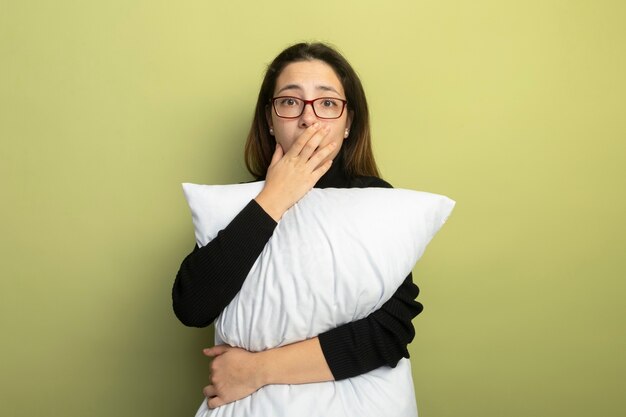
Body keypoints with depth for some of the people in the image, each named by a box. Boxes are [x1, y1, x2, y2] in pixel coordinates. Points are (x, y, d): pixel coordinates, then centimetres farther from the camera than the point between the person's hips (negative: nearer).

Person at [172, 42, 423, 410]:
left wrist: (259, 369, -14)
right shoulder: (238, 202, 0)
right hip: (252, 399, 0)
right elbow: (191, 309, -13)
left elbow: (392, 331, -14)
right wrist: (273, 200, -15)